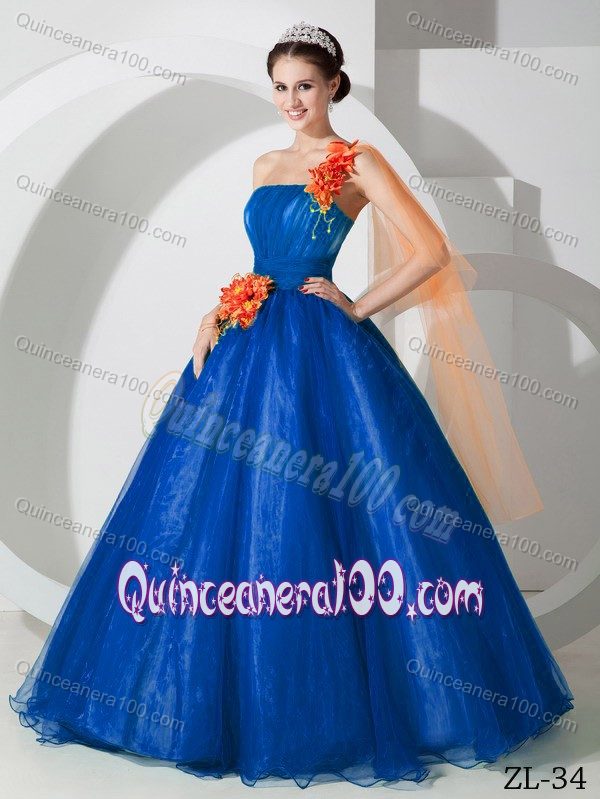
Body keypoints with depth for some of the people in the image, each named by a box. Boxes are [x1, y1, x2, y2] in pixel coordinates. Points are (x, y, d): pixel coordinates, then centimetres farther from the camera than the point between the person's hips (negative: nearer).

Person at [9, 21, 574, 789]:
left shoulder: (357, 162, -4)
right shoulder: (265, 165, 16)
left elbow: (433, 251, -11)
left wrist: (359, 307, -8)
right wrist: (216, 314, 6)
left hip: (320, 353, -7)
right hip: (250, 348, 7)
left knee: (317, 517, -5)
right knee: (229, 512, 9)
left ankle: (340, 703, 11)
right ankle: (240, 695, 24)